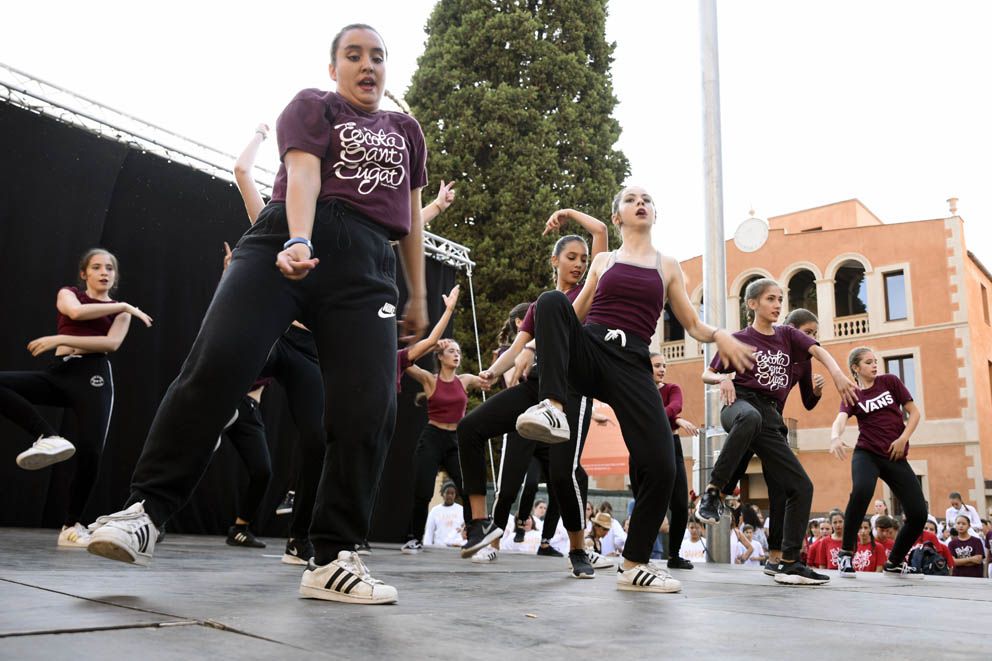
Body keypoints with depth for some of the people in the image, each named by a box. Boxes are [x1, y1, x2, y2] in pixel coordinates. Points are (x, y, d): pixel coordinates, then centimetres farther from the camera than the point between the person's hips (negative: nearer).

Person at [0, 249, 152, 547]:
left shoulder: (121, 311, 17)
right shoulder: (68, 293, 19)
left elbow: (112, 343, -3)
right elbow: (77, 312, -6)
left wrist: (62, 339, -11)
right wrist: (124, 305, -2)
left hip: (94, 376, -2)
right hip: (58, 372, 2)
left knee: (89, 453, -17)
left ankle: (71, 525, 1)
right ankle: (48, 438, -29)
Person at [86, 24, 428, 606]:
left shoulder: (407, 131, 28)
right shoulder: (312, 106, 14)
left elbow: (412, 215, 30)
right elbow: (303, 173, -6)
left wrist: (419, 294, 24)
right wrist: (299, 242, -25)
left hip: (367, 268, 3)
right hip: (289, 243, -3)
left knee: (370, 409, -13)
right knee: (216, 364, -20)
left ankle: (334, 560, -6)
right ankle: (149, 508, -6)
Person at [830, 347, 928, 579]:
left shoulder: (890, 381, 7)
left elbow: (914, 412, 9)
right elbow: (840, 420, -17)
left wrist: (903, 439, -7)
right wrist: (836, 437, -41)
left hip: (896, 457, 3)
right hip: (866, 454, -3)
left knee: (919, 514, -6)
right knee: (861, 491, -35)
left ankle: (894, 562, 19)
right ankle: (846, 553, -19)